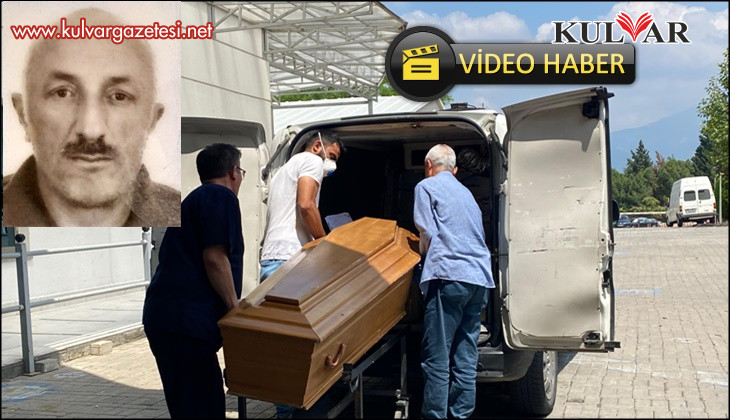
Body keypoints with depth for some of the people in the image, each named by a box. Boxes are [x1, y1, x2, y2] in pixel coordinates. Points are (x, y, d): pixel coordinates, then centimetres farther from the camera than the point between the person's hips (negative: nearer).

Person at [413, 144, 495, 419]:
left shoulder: (426, 187, 6)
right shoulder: (465, 192, 28)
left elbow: (427, 233, -3)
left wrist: (422, 254, 18)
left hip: (449, 275, -7)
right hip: (479, 278, 8)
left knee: (436, 358, -7)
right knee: (465, 359, 7)